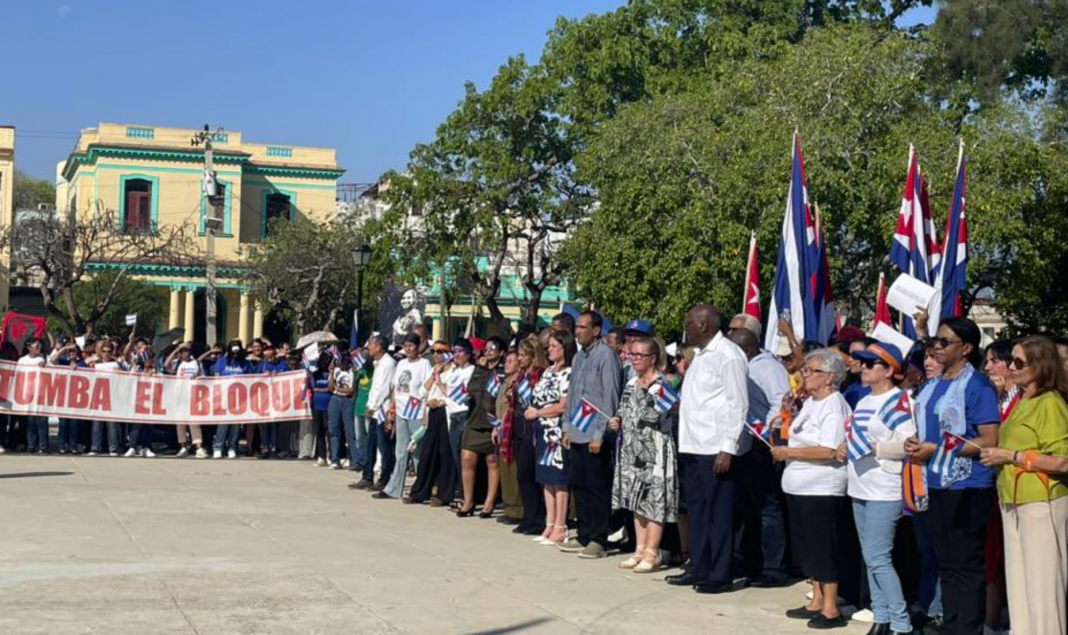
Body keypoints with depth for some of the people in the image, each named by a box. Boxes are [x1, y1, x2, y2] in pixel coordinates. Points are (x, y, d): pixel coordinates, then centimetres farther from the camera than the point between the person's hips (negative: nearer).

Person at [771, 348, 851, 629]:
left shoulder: (834, 407, -15)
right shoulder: (810, 402, 13)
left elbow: (828, 451, -23)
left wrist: (789, 452, -17)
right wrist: (784, 449, 4)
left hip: (822, 490, -9)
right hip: (799, 487, 9)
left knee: (823, 548, -3)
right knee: (807, 547, 14)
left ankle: (831, 609, 4)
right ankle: (817, 602, 23)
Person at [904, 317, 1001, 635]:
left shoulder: (977, 385, -11)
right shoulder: (930, 386, 13)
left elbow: (990, 441, -16)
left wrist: (936, 449, -18)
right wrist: (915, 445, 1)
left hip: (966, 488, -8)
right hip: (934, 485, 8)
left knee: (966, 565, 0)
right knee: (945, 563, 14)